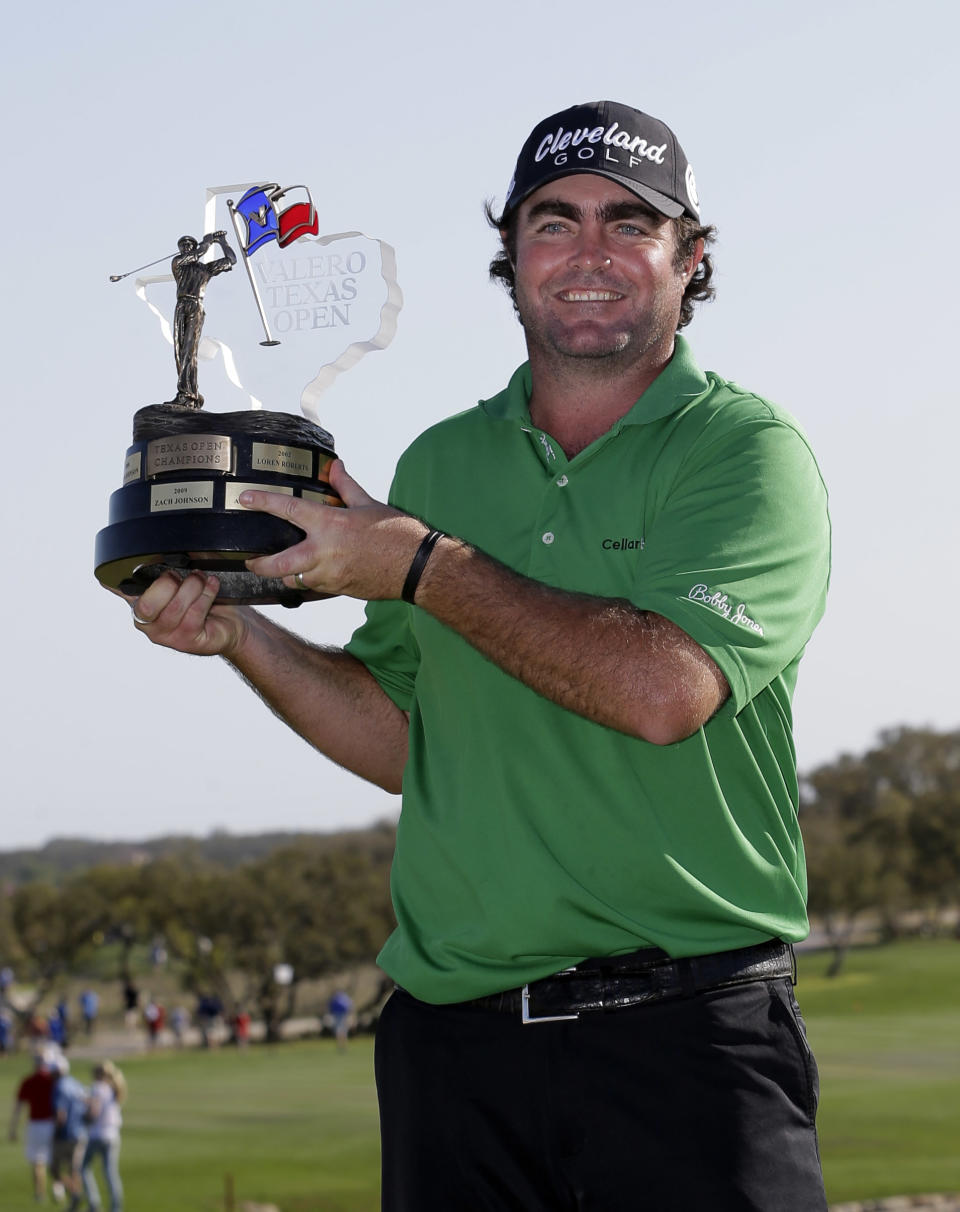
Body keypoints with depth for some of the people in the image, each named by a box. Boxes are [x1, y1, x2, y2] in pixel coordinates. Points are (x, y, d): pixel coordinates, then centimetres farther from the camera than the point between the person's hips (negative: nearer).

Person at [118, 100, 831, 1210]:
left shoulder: (748, 449, -3)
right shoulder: (440, 465, 14)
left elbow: (662, 689, -19)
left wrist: (421, 565, -10)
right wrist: (237, 633, 2)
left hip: (687, 1034, -4)